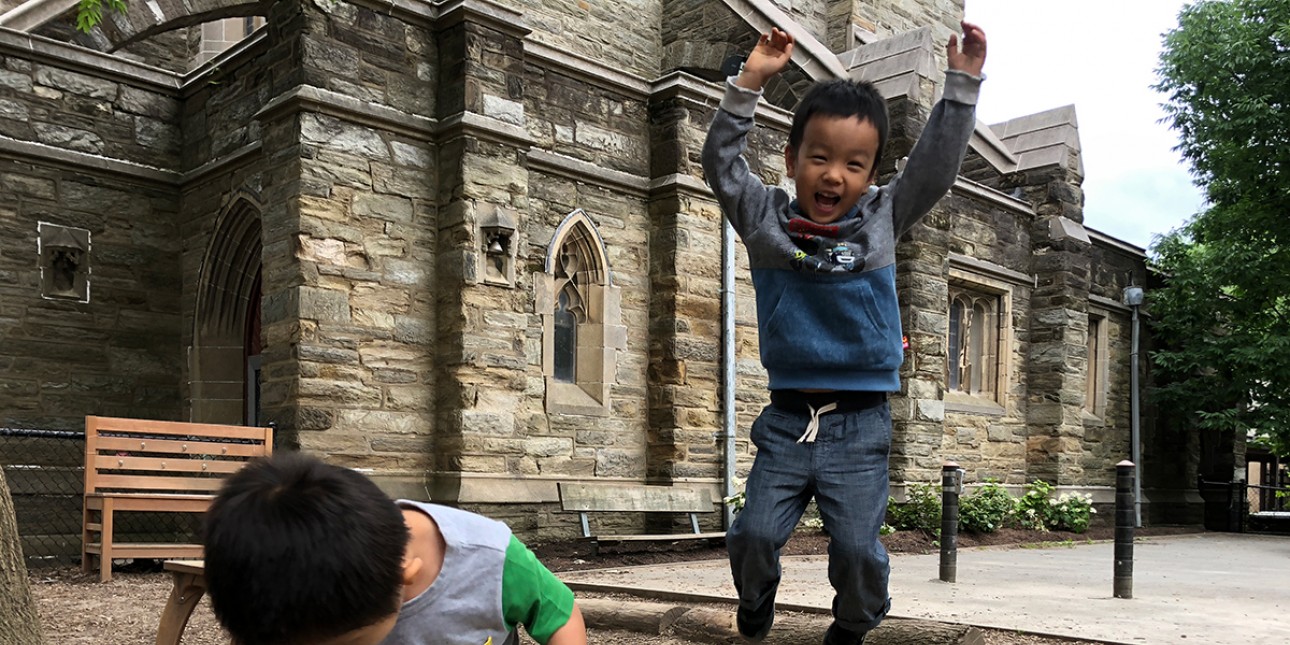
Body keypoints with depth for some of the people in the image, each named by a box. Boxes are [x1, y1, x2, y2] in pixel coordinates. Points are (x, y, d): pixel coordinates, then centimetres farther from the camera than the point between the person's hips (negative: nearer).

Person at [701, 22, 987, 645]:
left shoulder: (882, 219, 4)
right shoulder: (765, 220, 1)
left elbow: (935, 165, -1)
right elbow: (722, 161, -6)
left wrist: (962, 84, -8)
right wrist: (750, 82, -15)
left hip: (860, 428, 0)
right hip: (785, 421, 1)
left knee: (858, 551, -5)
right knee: (754, 535, -3)